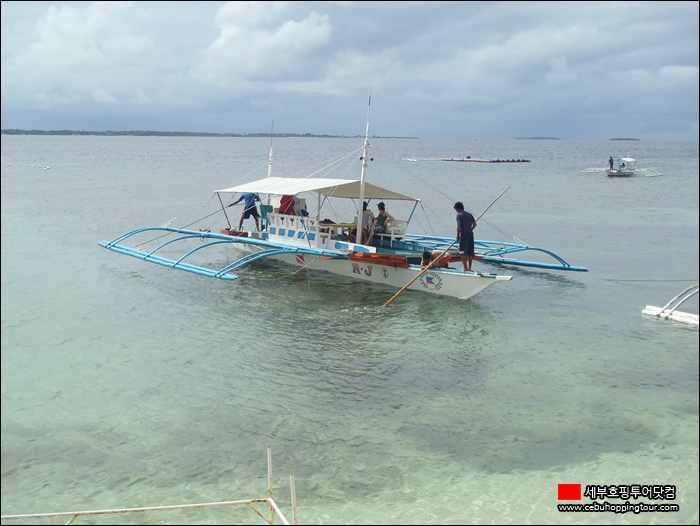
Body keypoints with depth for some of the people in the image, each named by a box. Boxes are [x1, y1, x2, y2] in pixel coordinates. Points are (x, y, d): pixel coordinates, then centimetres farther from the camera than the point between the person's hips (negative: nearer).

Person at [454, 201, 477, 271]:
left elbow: (459, 227, -14)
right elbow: (474, 224, 11)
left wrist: (457, 235, -3)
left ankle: (465, 268, -6)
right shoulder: (469, 214, 12)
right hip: (471, 235, 7)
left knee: (462, 252, -1)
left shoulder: (459, 215, -9)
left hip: (464, 236, -7)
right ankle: (469, 268, 17)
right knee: (470, 253, 12)